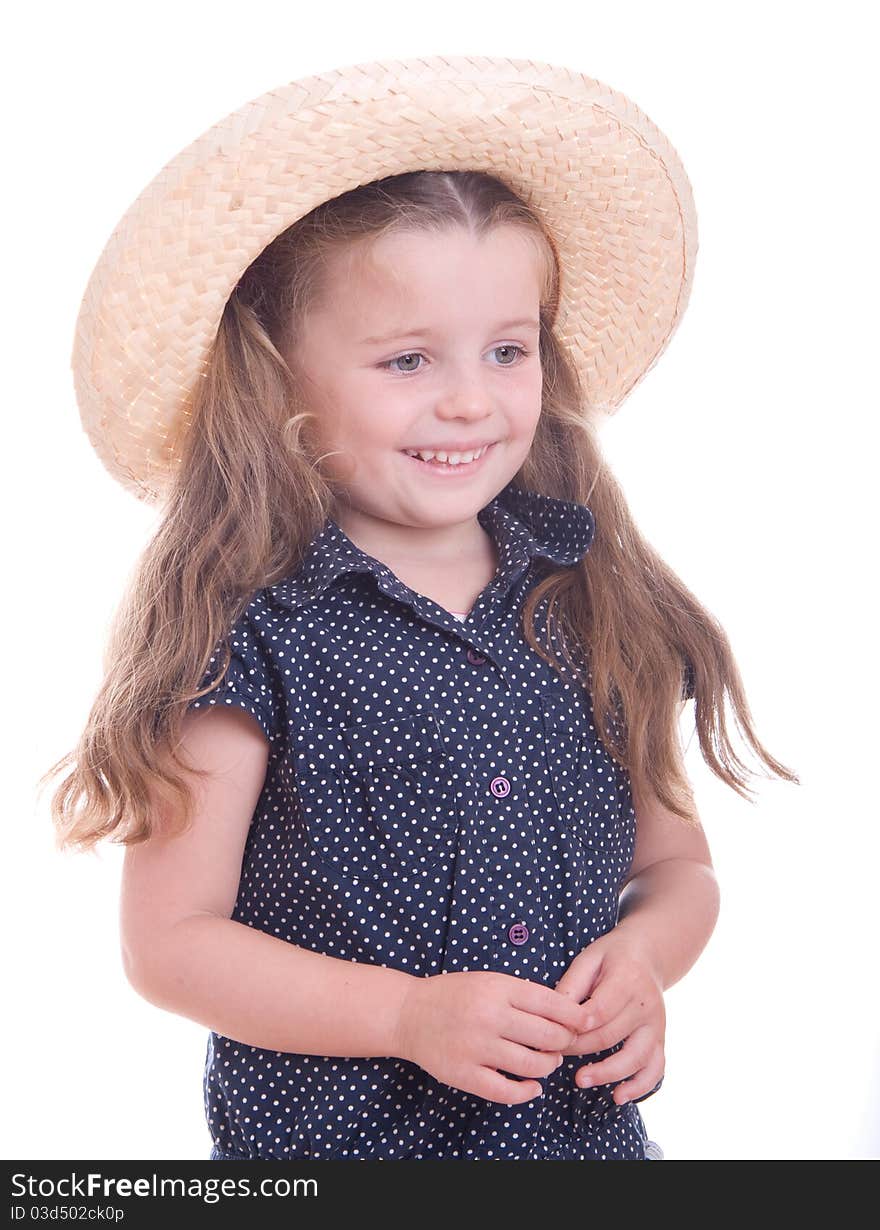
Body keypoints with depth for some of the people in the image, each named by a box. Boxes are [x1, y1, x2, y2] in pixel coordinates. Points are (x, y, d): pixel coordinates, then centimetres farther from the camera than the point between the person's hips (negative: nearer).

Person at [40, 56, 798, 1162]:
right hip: (323, 1135, -3)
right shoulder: (247, 638, -15)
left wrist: (643, 955, -13)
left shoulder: (594, 609, -3)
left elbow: (677, 863, 7)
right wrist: (410, 1013, -22)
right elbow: (169, 943, -13)